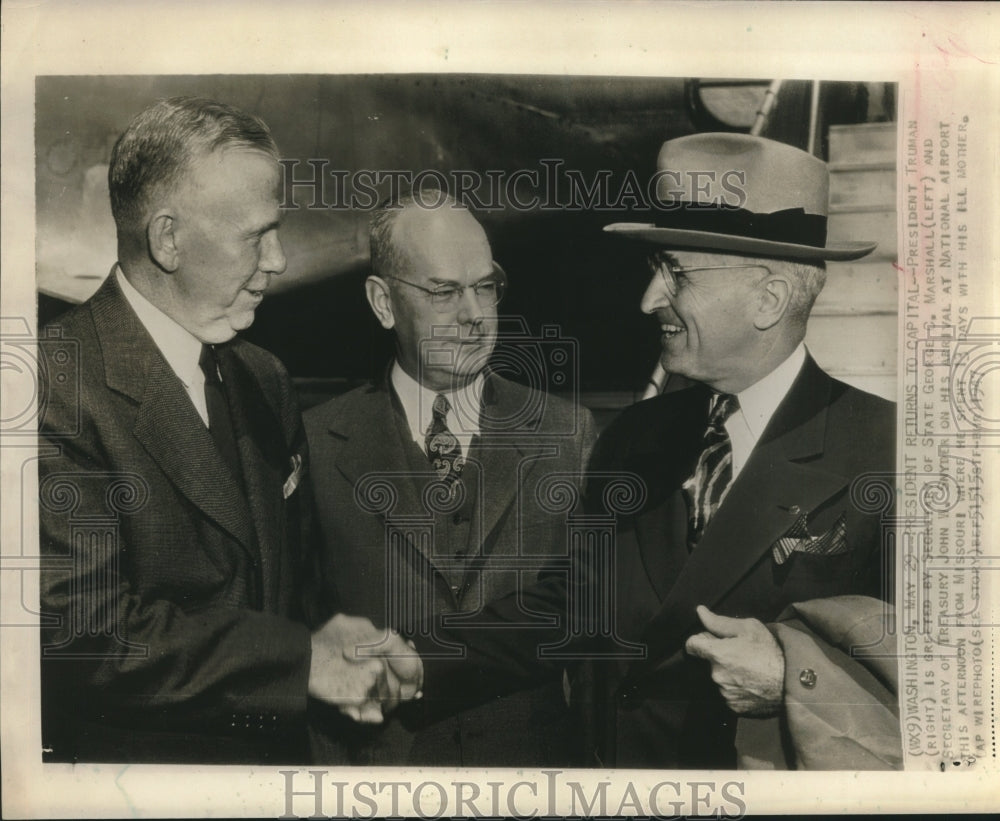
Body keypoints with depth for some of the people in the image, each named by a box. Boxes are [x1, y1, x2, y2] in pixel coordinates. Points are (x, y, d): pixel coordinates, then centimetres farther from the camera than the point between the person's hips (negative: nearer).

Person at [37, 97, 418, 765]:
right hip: (132, 753, -6)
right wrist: (303, 659, -19)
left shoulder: (266, 379, 5)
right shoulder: (58, 383, -19)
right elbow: (82, 627, -23)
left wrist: (324, 631, -6)